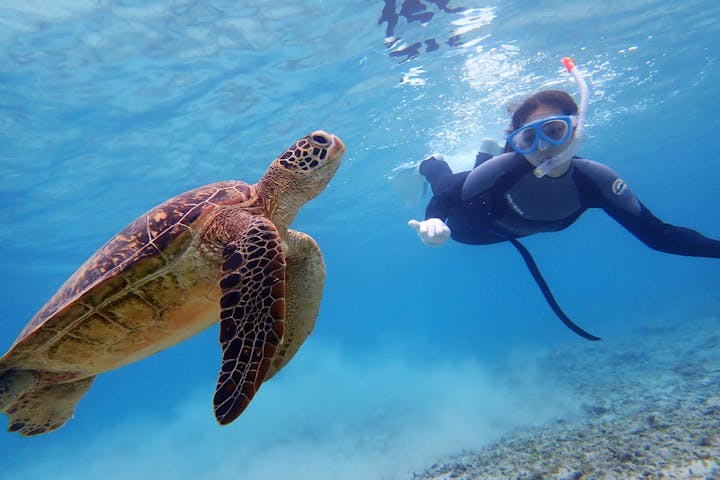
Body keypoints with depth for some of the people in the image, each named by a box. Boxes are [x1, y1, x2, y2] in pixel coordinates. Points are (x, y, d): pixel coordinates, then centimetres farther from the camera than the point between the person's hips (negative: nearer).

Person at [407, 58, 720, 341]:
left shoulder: (595, 181, -35)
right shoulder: (503, 170, -45)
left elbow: (657, 234, -30)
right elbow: (442, 200, -41)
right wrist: (433, 223, -63)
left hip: (508, 231, 4)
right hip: (472, 225, -3)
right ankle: (433, 165, 49)